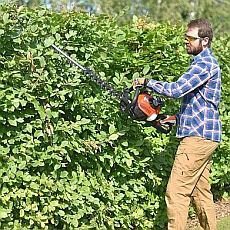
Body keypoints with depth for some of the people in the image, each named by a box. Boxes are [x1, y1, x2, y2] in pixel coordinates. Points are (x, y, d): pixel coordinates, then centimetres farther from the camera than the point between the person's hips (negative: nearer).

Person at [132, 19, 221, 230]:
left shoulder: (205, 63, -13)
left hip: (198, 137, -11)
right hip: (204, 136, 11)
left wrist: (147, 82, -10)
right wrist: (176, 118, 15)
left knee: (176, 193, -11)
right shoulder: (204, 62, 19)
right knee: (201, 192, 13)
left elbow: (176, 90, -23)